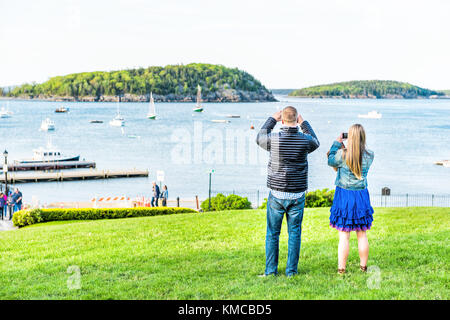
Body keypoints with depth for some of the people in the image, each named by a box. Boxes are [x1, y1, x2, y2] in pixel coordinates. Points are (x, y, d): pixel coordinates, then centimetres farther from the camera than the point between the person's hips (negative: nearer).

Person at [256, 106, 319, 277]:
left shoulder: (274, 139, -12)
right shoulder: (305, 140, -8)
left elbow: (260, 138, 13)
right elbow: (315, 143, 18)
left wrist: (272, 119, 21)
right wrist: (304, 123, 24)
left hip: (277, 194, -1)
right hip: (297, 195, 1)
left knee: (272, 233, 9)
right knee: (294, 233, 10)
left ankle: (271, 270, 12)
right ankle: (291, 270, 12)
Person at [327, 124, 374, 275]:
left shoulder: (342, 154, -15)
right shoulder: (369, 155, -6)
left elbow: (331, 162, 4)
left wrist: (337, 143, 10)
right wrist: (344, 148, 13)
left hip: (344, 196, -3)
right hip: (362, 196, 3)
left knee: (344, 236, 1)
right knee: (362, 235, 14)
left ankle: (341, 269, 4)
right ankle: (363, 266, 23)